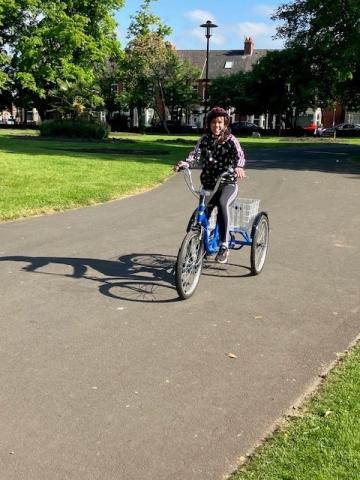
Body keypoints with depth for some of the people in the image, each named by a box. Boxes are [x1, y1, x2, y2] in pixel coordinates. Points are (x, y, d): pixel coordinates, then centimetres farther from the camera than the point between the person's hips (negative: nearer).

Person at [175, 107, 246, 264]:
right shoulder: (205, 140, 6)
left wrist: (238, 167, -42)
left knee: (222, 203, -34)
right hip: (208, 184, 4)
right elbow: (195, 154, -8)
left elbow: (240, 155, -18)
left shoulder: (231, 140, -2)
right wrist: (185, 163, -32)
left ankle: (224, 246, -30)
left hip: (228, 184, -4)